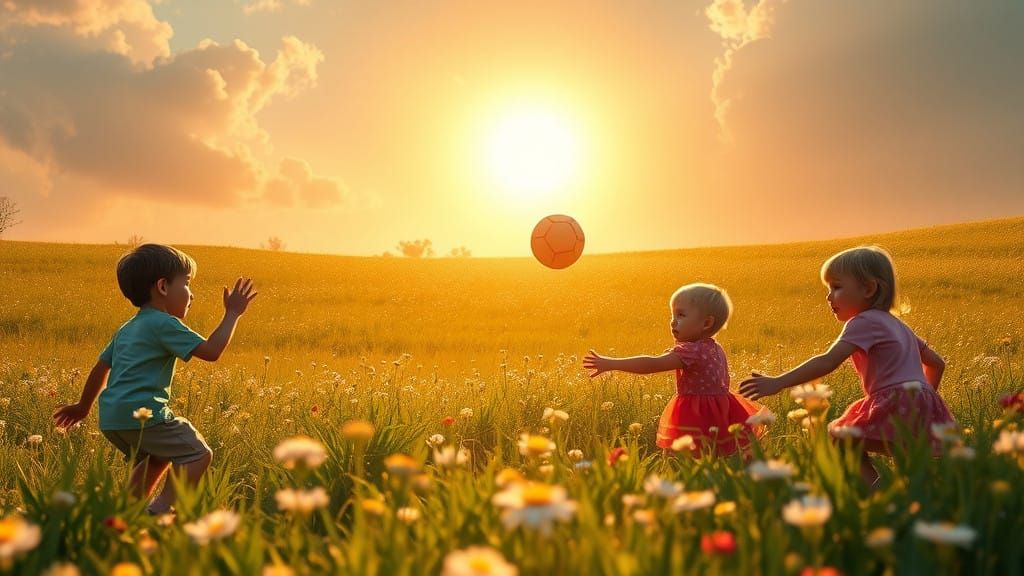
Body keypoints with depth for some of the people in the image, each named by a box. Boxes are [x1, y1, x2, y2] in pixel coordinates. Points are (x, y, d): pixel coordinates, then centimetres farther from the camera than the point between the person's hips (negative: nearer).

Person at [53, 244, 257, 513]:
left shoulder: (126, 329, 22)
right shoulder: (164, 324, -6)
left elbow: (101, 367, 27)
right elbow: (211, 351, -14)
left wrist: (83, 407, 38)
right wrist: (232, 313, -4)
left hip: (111, 418, 9)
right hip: (142, 414, -9)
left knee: (154, 459, 28)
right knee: (198, 455, -4)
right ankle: (161, 511, -17)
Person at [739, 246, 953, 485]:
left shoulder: (864, 322, -5)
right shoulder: (897, 325, 24)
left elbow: (829, 361, -19)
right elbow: (937, 363, 30)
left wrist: (778, 382, -24)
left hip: (898, 410, -10)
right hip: (925, 413, 10)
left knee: (838, 439, -11)